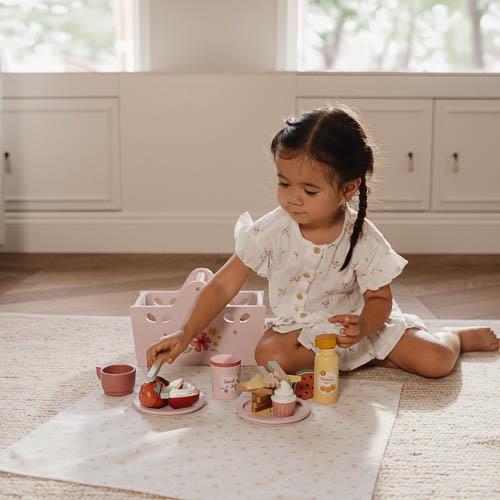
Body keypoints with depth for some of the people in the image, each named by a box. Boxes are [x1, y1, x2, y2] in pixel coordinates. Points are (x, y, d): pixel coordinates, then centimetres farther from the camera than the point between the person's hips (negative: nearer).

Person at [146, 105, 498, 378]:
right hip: (297, 327, 1)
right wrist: (186, 334, -24)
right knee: (269, 355, -31)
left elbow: (379, 299, -9)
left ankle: (455, 336, 25)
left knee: (437, 362, -16)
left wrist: (363, 326, -33)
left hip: (357, 323, -1)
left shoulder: (363, 239, -18)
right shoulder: (272, 230, -18)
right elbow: (224, 285, -14)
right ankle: (372, 359, -10)